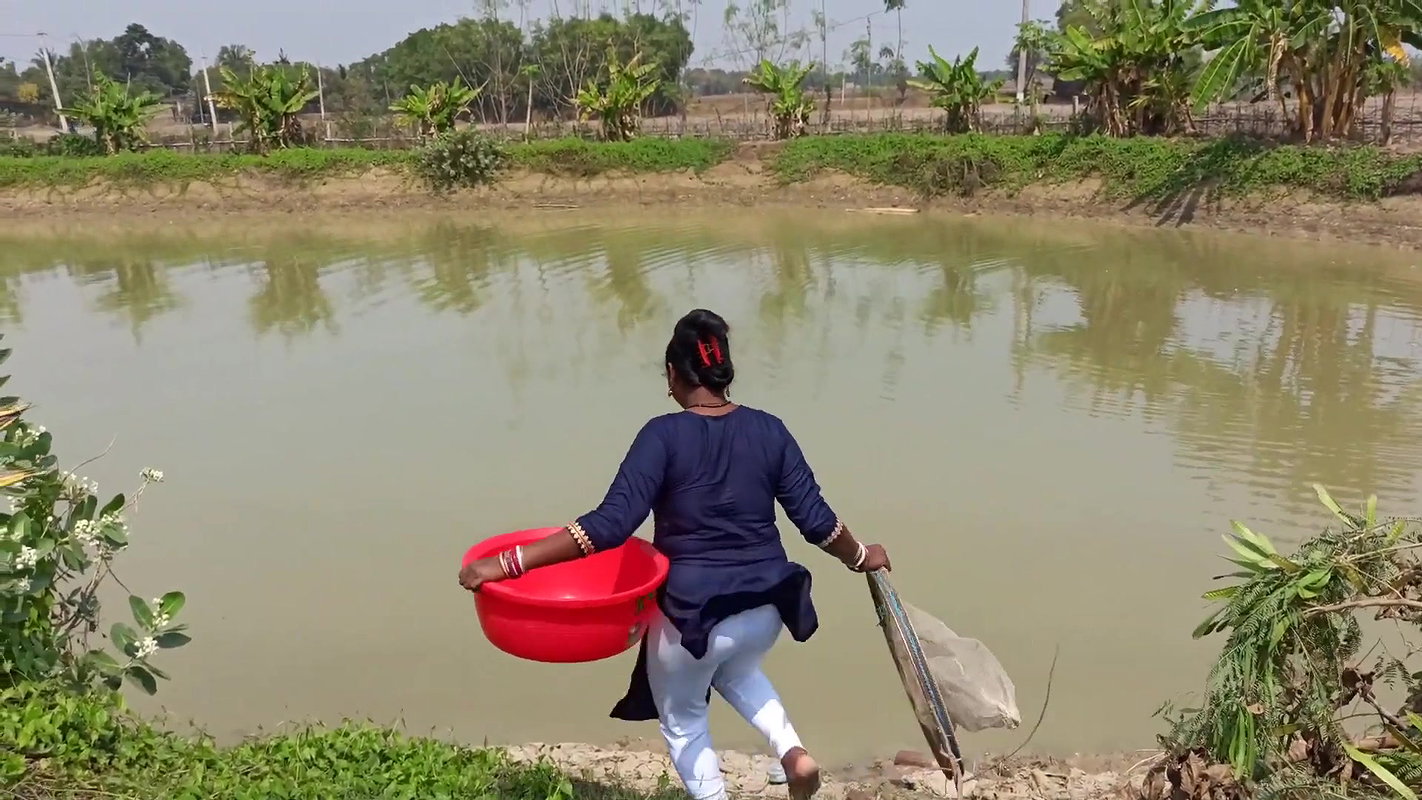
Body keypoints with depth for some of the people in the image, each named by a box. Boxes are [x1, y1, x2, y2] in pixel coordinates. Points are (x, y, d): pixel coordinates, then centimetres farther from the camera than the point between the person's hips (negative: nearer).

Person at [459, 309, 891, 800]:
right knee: (736, 672, 38)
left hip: (694, 614, -4)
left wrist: (510, 564, -20)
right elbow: (816, 520, -2)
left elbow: (611, 524, -22)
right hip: (766, 605, 5)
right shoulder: (768, 430, -3)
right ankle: (792, 750, 16)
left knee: (683, 722, 24)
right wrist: (861, 558, 18)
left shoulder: (664, 435, -15)